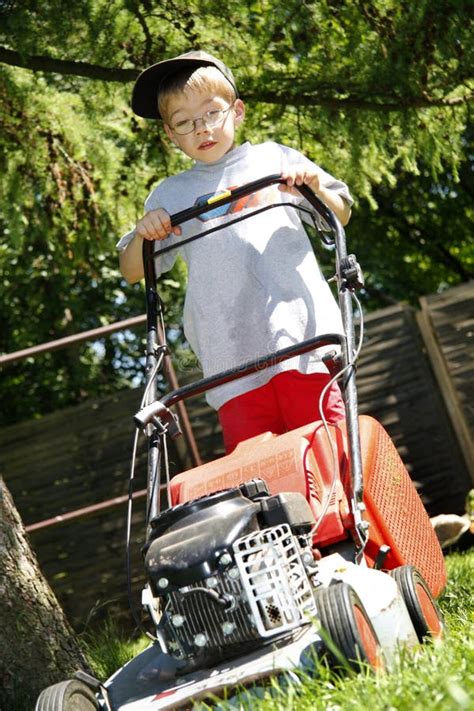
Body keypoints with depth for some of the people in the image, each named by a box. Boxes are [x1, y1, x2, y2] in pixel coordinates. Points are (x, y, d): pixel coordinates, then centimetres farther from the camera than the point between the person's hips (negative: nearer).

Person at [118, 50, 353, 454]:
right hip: (231, 357, 1)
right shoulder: (170, 196, 19)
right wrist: (143, 234, -1)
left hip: (301, 338, -1)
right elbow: (132, 272, 20)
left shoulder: (273, 158, 17)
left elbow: (341, 215, 21)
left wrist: (314, 187, 0)